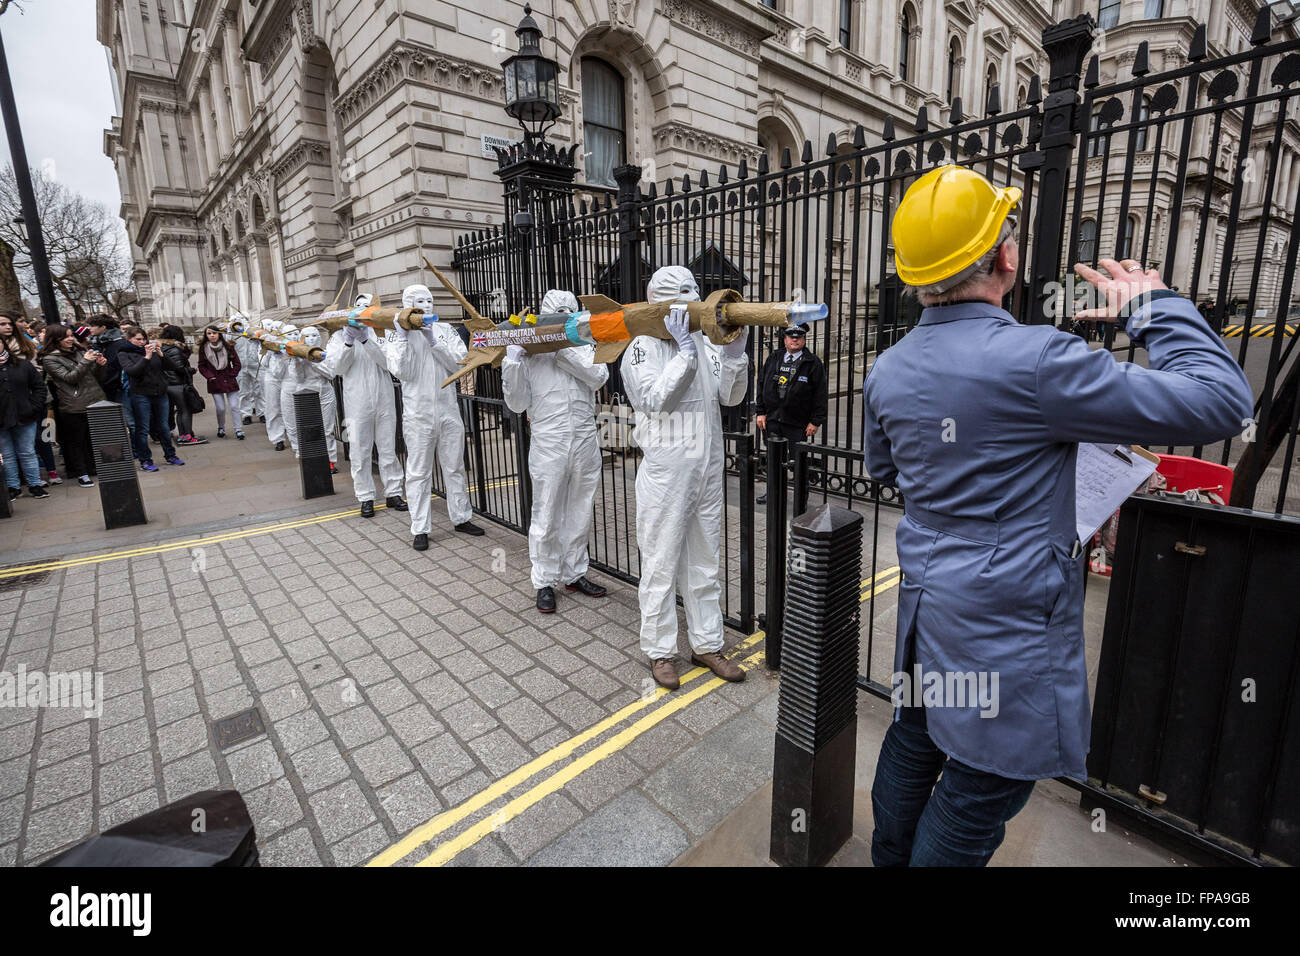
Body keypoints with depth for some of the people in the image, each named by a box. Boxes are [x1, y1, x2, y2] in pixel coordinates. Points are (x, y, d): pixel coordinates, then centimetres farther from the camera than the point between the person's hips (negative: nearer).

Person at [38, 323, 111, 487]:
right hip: (74, 407, -4)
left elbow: (97, 376, 15)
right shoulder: (49, 359, -2)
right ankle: (82, 474, 14)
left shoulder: (80, 351, 12)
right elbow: (69, 378, -14)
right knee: (76, 441, 6)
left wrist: (101, 365, -6)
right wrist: (86, 362, -21)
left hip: (96, 401, 4)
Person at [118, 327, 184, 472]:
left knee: (163, 426, 11)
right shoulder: (124, 353, 0)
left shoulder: (151, 349, 9)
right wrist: (147, 357, -21)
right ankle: (145, 460, 8)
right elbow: (131, 371, -16)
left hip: (160, 393, 3)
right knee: (143, 429, 1)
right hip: (141, 395, -3)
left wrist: (160, 354, -10)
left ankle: (170, 455, 21)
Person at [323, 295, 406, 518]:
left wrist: (365, 340, -22)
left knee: (388, 450, 8)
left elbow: (388, 361, -11)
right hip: (357, 405, 0)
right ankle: (366, 498, 13)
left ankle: (393, 493, 18)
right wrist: (348, 342, -18)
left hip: (384, 402, 0)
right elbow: (336, 367, -5)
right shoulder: (340, 336, 7)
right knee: (359, 453, 3)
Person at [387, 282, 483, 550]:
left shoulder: (445, 331, 7)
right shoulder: (399, 335, 1)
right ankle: (420, 529, 10)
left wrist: (434, 340, -12)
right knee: (419, 473, 2)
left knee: (455, 467, 12)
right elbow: (402, 372, -12)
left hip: (448, 411, 3)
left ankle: (461, 518, 25)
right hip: (418, 415, -2)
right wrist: (402, 336, -13)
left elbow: (461, 362, -6)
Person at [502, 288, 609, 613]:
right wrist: (512, 362, -13)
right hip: (548, 444, -3)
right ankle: (545, 582, 19)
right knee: (546, 519, 3)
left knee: (579, 515, 14)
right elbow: (517, 404, -2)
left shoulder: (583, 348, 10)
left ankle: (574, 574, 30)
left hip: (585, 443, 3)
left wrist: (565, 349, -15)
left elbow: (599, 377, -11)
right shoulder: (529, 353, 2)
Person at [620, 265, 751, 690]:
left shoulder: (706, 344, 10)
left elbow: (731, 396, 5)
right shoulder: (642, 350, -5)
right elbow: (656, 399, -20)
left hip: (708, 474, 6)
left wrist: (735, 352, -8)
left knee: (705, 564, 15)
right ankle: (660, 650, 21)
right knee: (661, 566, 4)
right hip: (665, 476, -5)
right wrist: (686, 353, -21)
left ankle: (707, 644, 30)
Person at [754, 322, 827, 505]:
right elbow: (762, 385, 12)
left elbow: (820, 394, -4)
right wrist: (760, 412, 7)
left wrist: (816, 421, -9)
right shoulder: (773, 359, 9)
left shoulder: (813, 363, -2)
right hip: (773, 419, 4)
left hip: (798, 423, -4)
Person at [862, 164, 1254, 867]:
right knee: (979, 792, 12)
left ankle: (889, 858, 47)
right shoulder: (1035, 362, -23)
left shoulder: (888, 371, -1)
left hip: (924, 609, 8)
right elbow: (1220, 402, -14)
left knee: (911, 746, 26)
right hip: (1005, 630, -7)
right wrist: (1155, 308, -1)